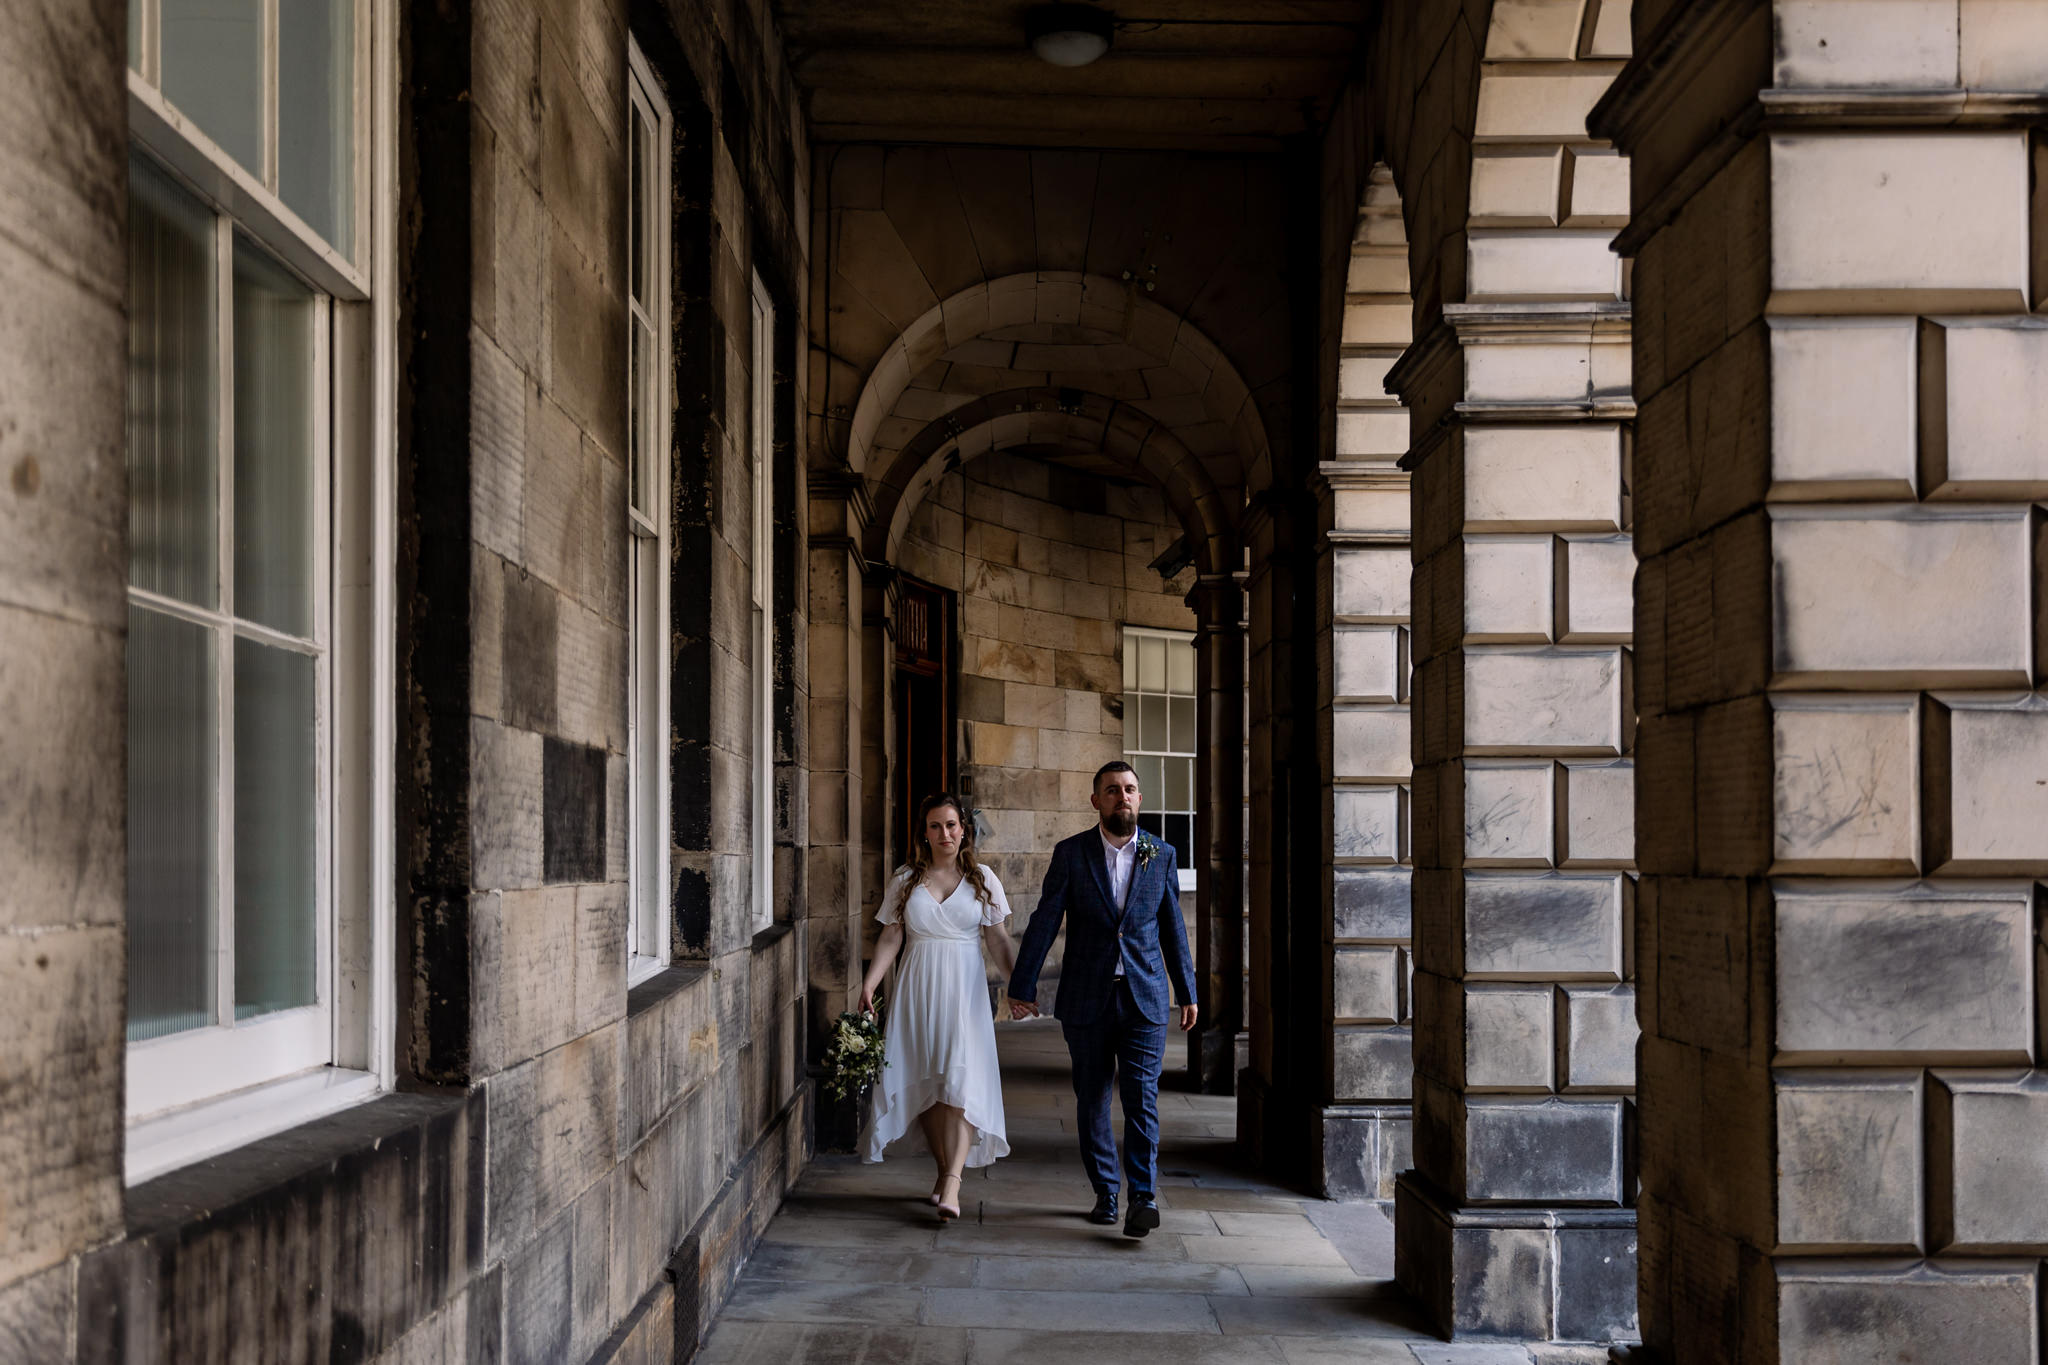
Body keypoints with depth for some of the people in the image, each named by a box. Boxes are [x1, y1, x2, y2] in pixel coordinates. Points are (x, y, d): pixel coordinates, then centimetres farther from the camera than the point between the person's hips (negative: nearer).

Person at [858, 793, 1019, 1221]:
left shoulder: (982, 879, 6)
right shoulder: (905, 880, 8)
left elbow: (999, 940, 4)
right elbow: (891, 937, 4)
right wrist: (870, 983, -9)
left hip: (964, 988, -2)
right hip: (918, 988, 2)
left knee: (961, 1079, -14)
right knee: (925, 1083, 2)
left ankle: (952, 1184, -21)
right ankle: (944, 1172, 16)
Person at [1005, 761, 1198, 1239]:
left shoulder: (1162, 855, 5)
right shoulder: (1070, 854, -1)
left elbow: (1173, 927, 10)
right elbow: (1043, 922, -3)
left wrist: (1187, 993, 12)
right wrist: (1023, 987, -8)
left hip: (1144, 999, 0)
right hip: (1086, 1000, 0)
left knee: (1141, 1097, -9)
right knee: (1091, 1101, 7)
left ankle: (1143, 1198, -8)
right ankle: (1105, 1193, 19)